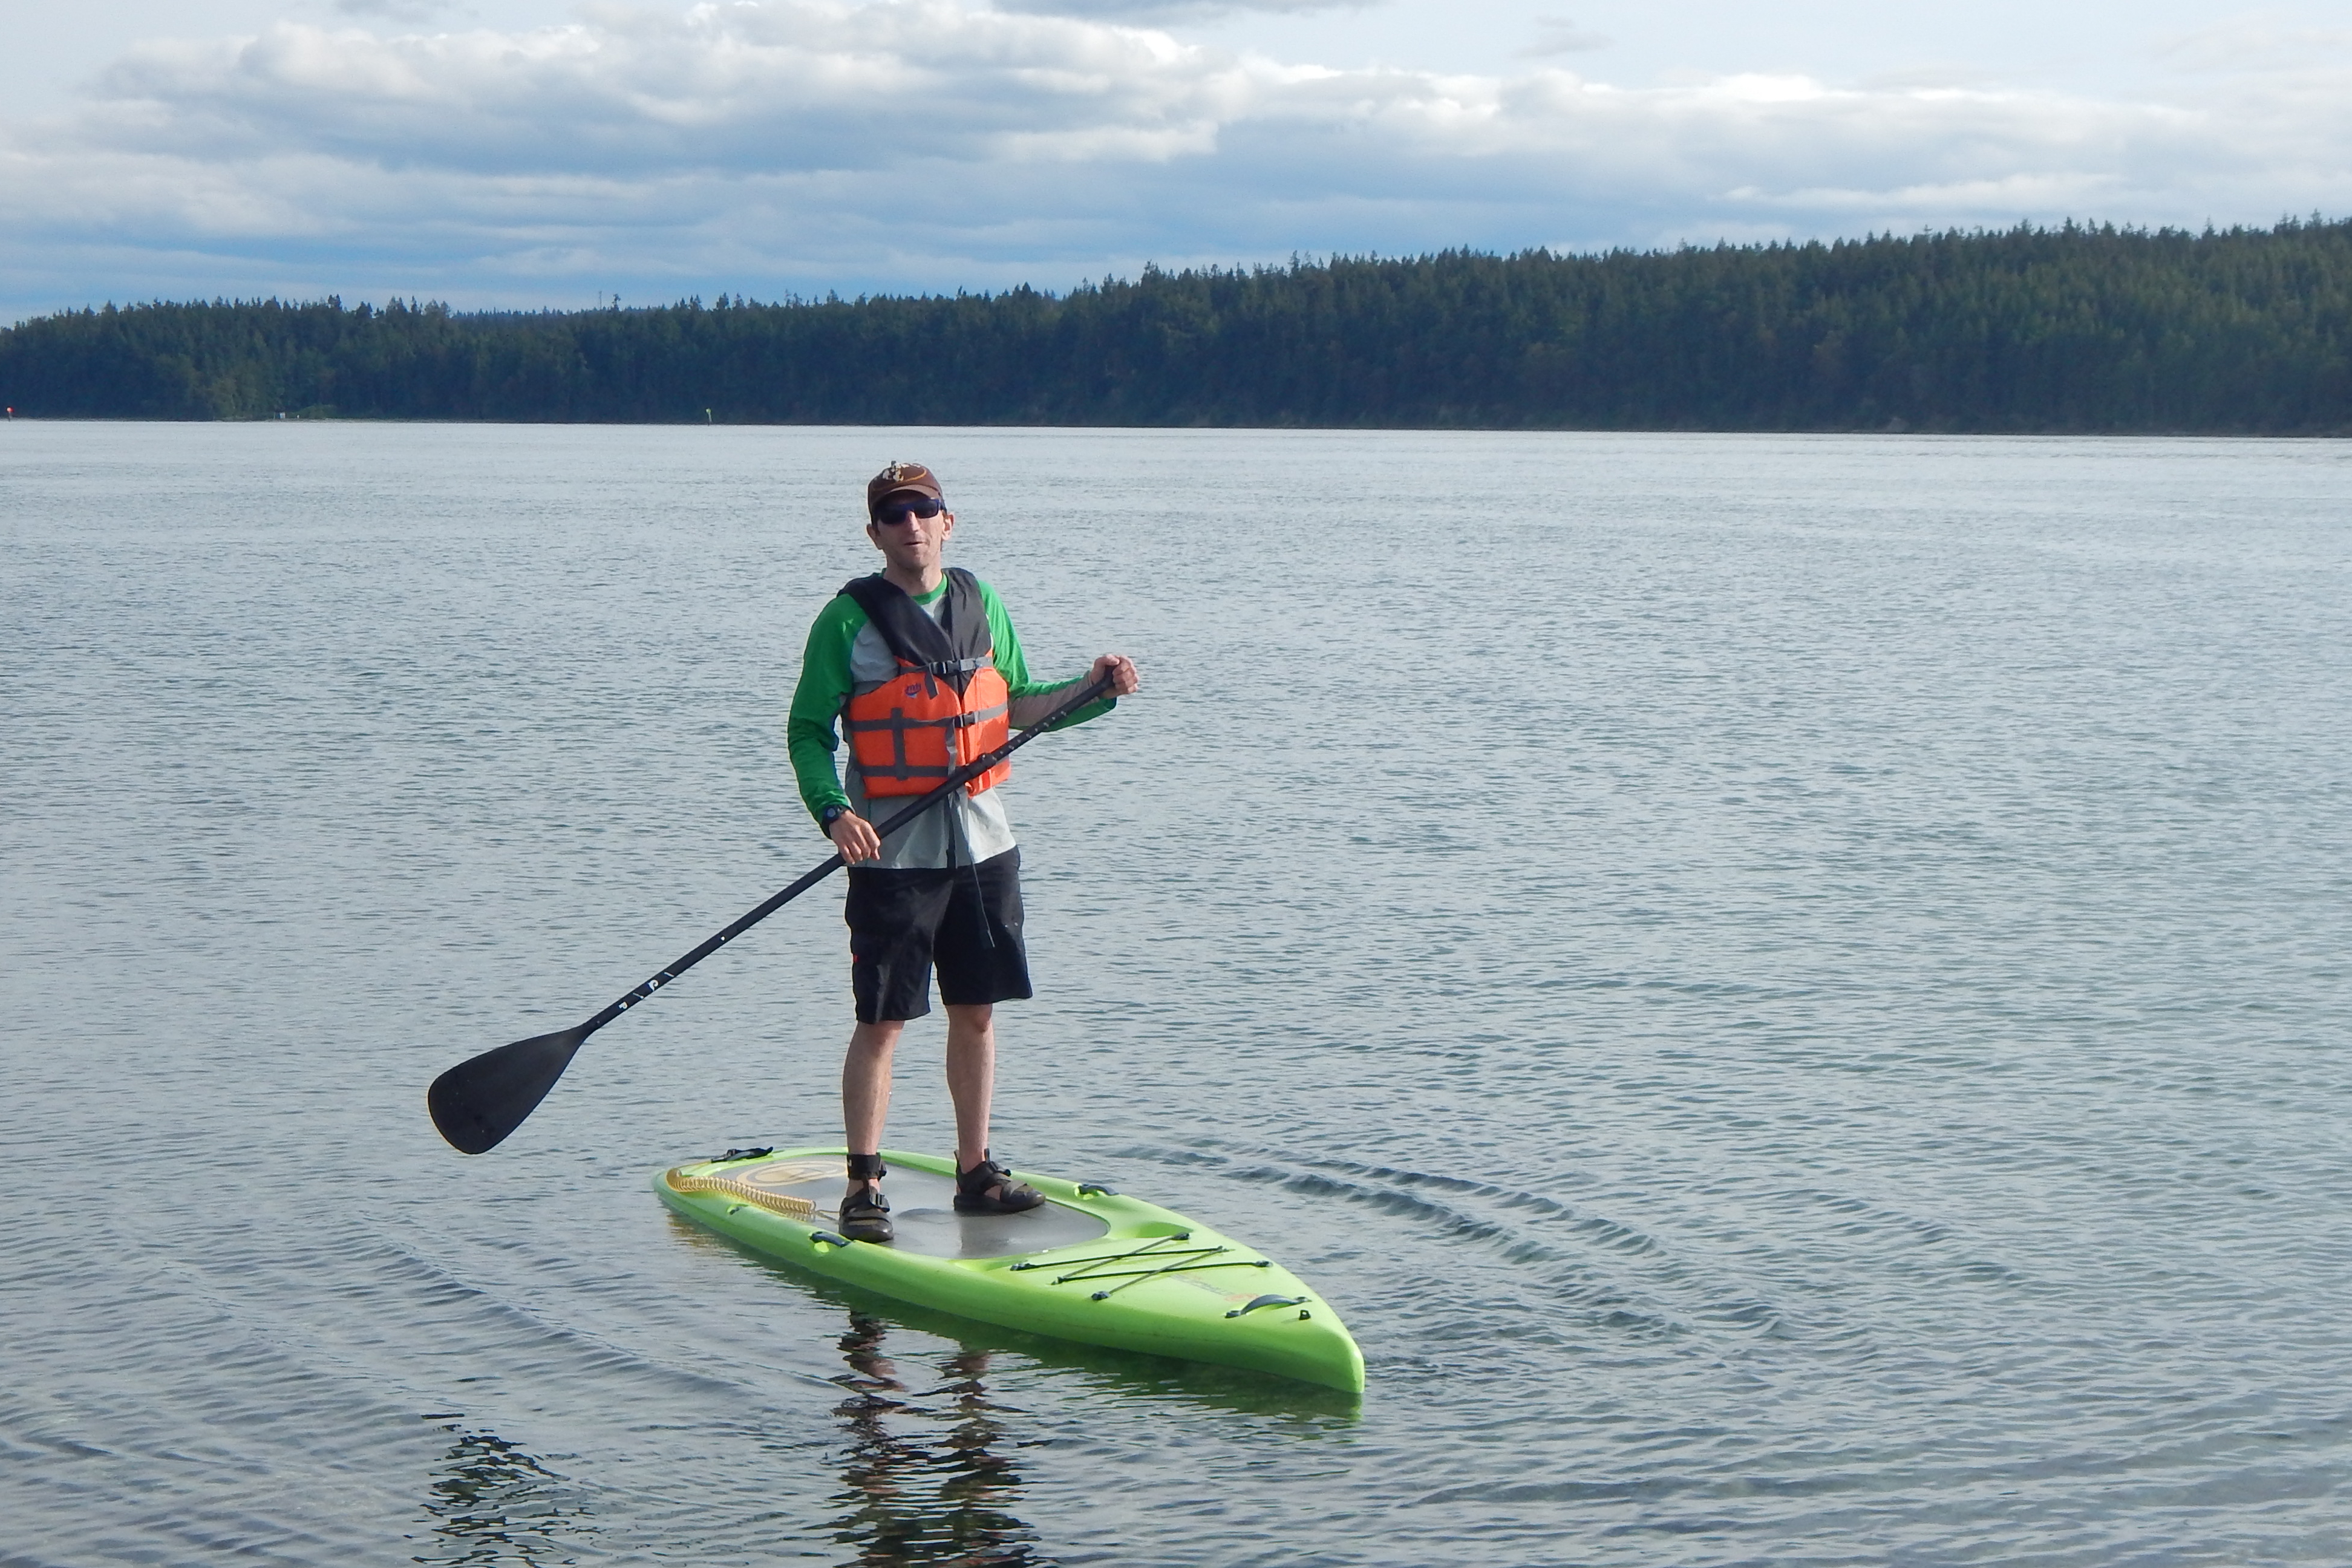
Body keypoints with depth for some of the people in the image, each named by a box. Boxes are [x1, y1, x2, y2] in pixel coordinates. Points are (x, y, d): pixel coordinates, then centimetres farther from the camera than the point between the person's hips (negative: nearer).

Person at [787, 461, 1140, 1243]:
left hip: (981, 844, 5)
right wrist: (833, 811, -19)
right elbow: (808, 731, -4)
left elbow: (1012, 706, 17)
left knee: (976, 1014, 10)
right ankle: (863, 1185, 8)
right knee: (880, 1023, -2)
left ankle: (976, 1172, 21)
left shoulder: (981, 603, 9)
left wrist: (1091, 689, 3)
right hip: (894, 853, -5)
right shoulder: (849, 619, -5)